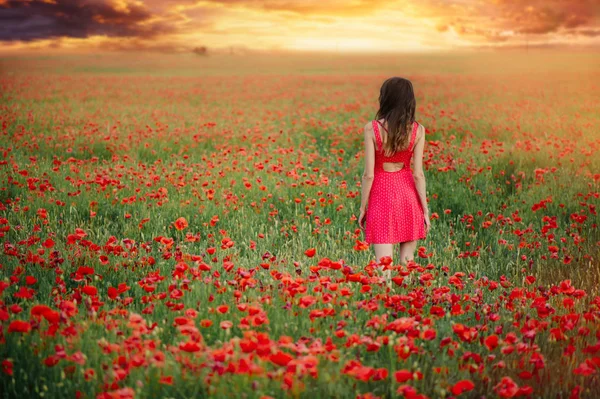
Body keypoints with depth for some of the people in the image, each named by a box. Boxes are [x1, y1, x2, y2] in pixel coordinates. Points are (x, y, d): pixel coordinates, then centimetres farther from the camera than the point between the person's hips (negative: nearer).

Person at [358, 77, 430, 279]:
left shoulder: (372, 128, -10)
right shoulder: (417, 130, -4)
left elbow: (369, 174, -10)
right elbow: (418, 174, -6)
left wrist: (362, 208, 1)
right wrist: (425, 210, 2)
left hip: (382, 195, -2)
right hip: (408, 194, 2)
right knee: (407, 262, 13)